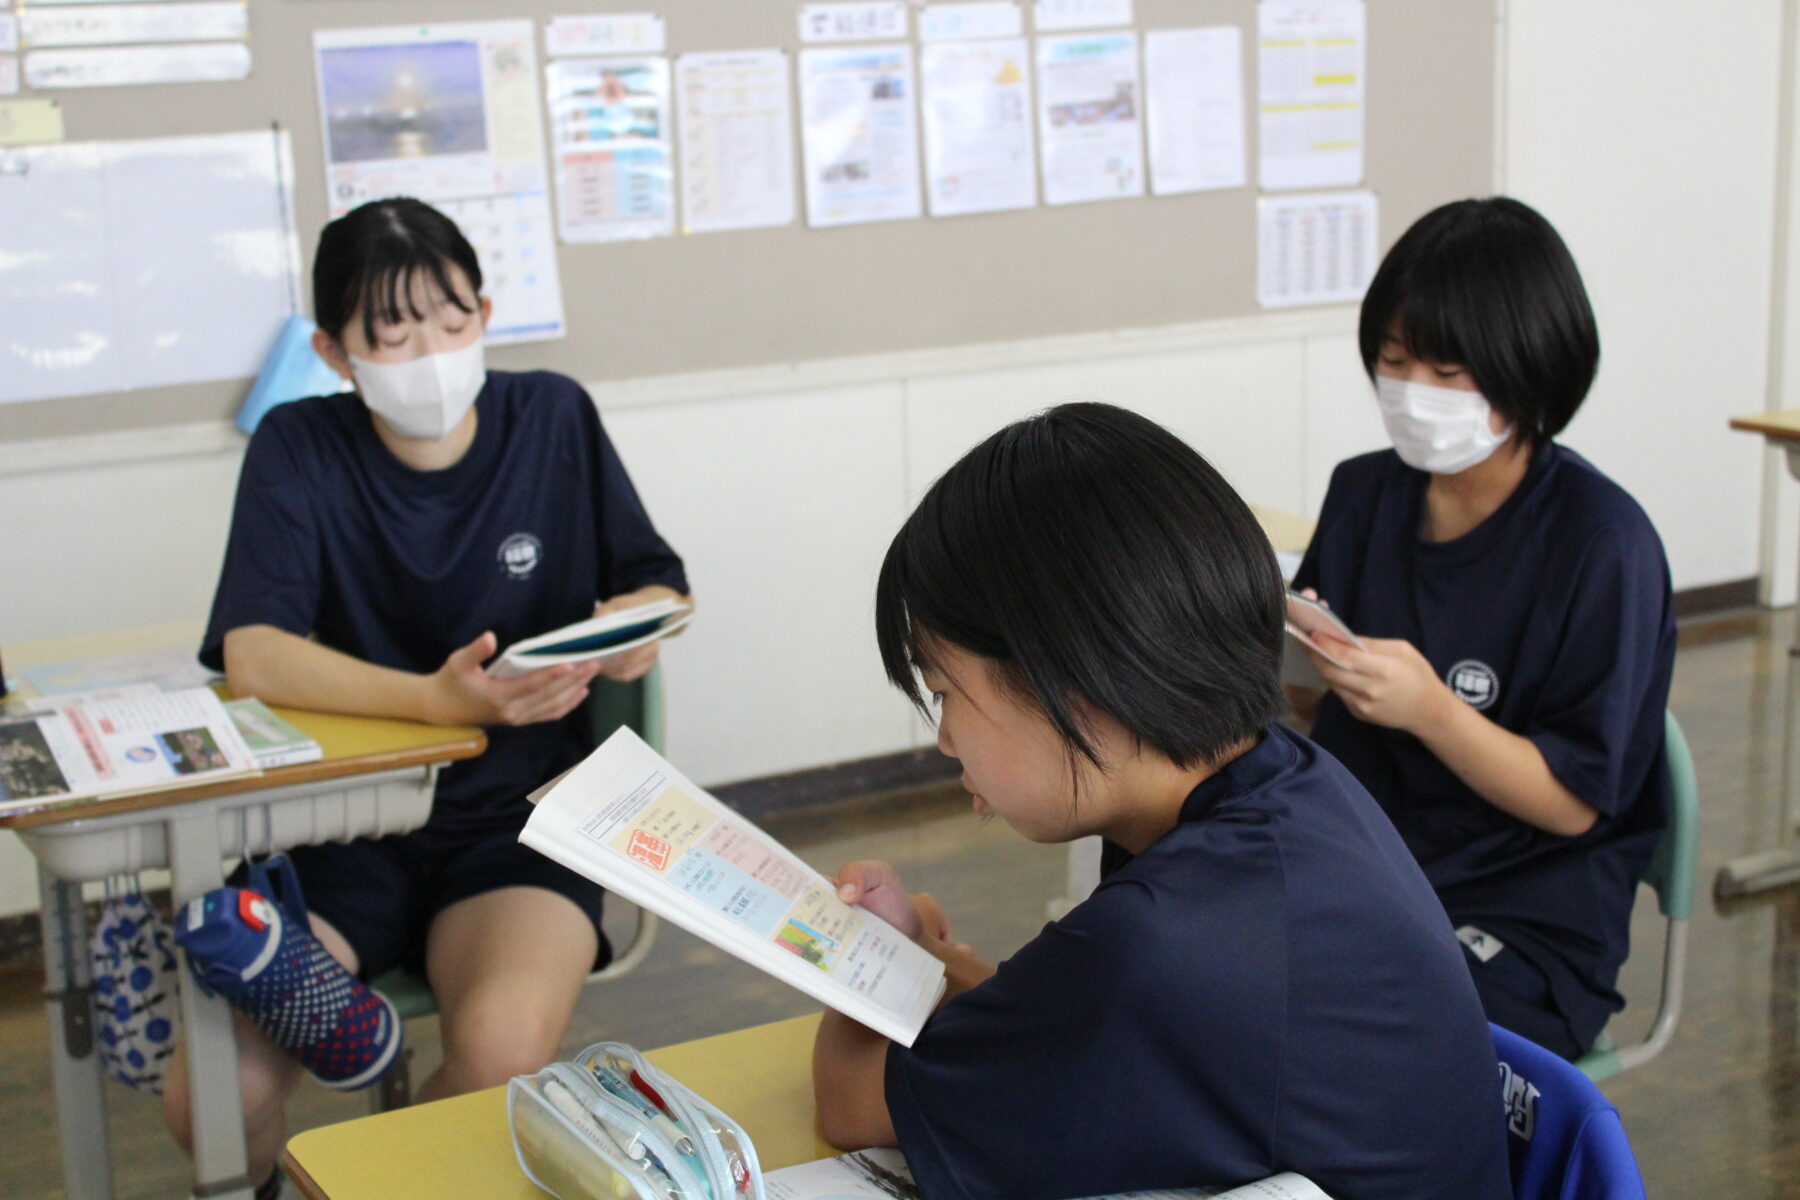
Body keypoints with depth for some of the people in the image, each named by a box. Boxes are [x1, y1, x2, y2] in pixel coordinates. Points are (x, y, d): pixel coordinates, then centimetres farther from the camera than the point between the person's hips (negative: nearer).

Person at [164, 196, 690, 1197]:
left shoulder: (553, 418, 3)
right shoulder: (300, 449, -2)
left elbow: (659, 583, 13)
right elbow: (253, 655, -16)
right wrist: (440, 701, -32)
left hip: (517, 818, 0)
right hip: (338, 814, 0)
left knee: (504, 1052, -31)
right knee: (210, 1093, -24)